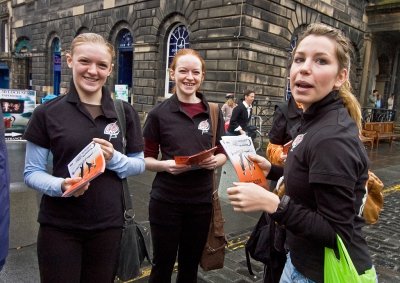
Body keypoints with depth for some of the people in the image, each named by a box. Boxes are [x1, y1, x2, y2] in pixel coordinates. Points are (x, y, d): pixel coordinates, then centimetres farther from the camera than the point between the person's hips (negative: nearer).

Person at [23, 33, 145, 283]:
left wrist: (114, 158, -16)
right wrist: (60, 186, -21)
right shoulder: (47, 113, -5)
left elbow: (139, 164, 4)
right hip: (59, 226, -1)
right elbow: (32, 172, -2)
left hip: (108, 224, 2)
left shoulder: (124, 112, 0)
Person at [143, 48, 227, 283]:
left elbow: (224, 152, 9)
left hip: (201, 200, 2)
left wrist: (216, 160, -12)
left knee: (190, 264, 19)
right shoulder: (159, 113, -5)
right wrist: (165, 165, -20)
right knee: (163, 263, 13)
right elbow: (147, 159, -1)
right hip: (166, 201, -2)